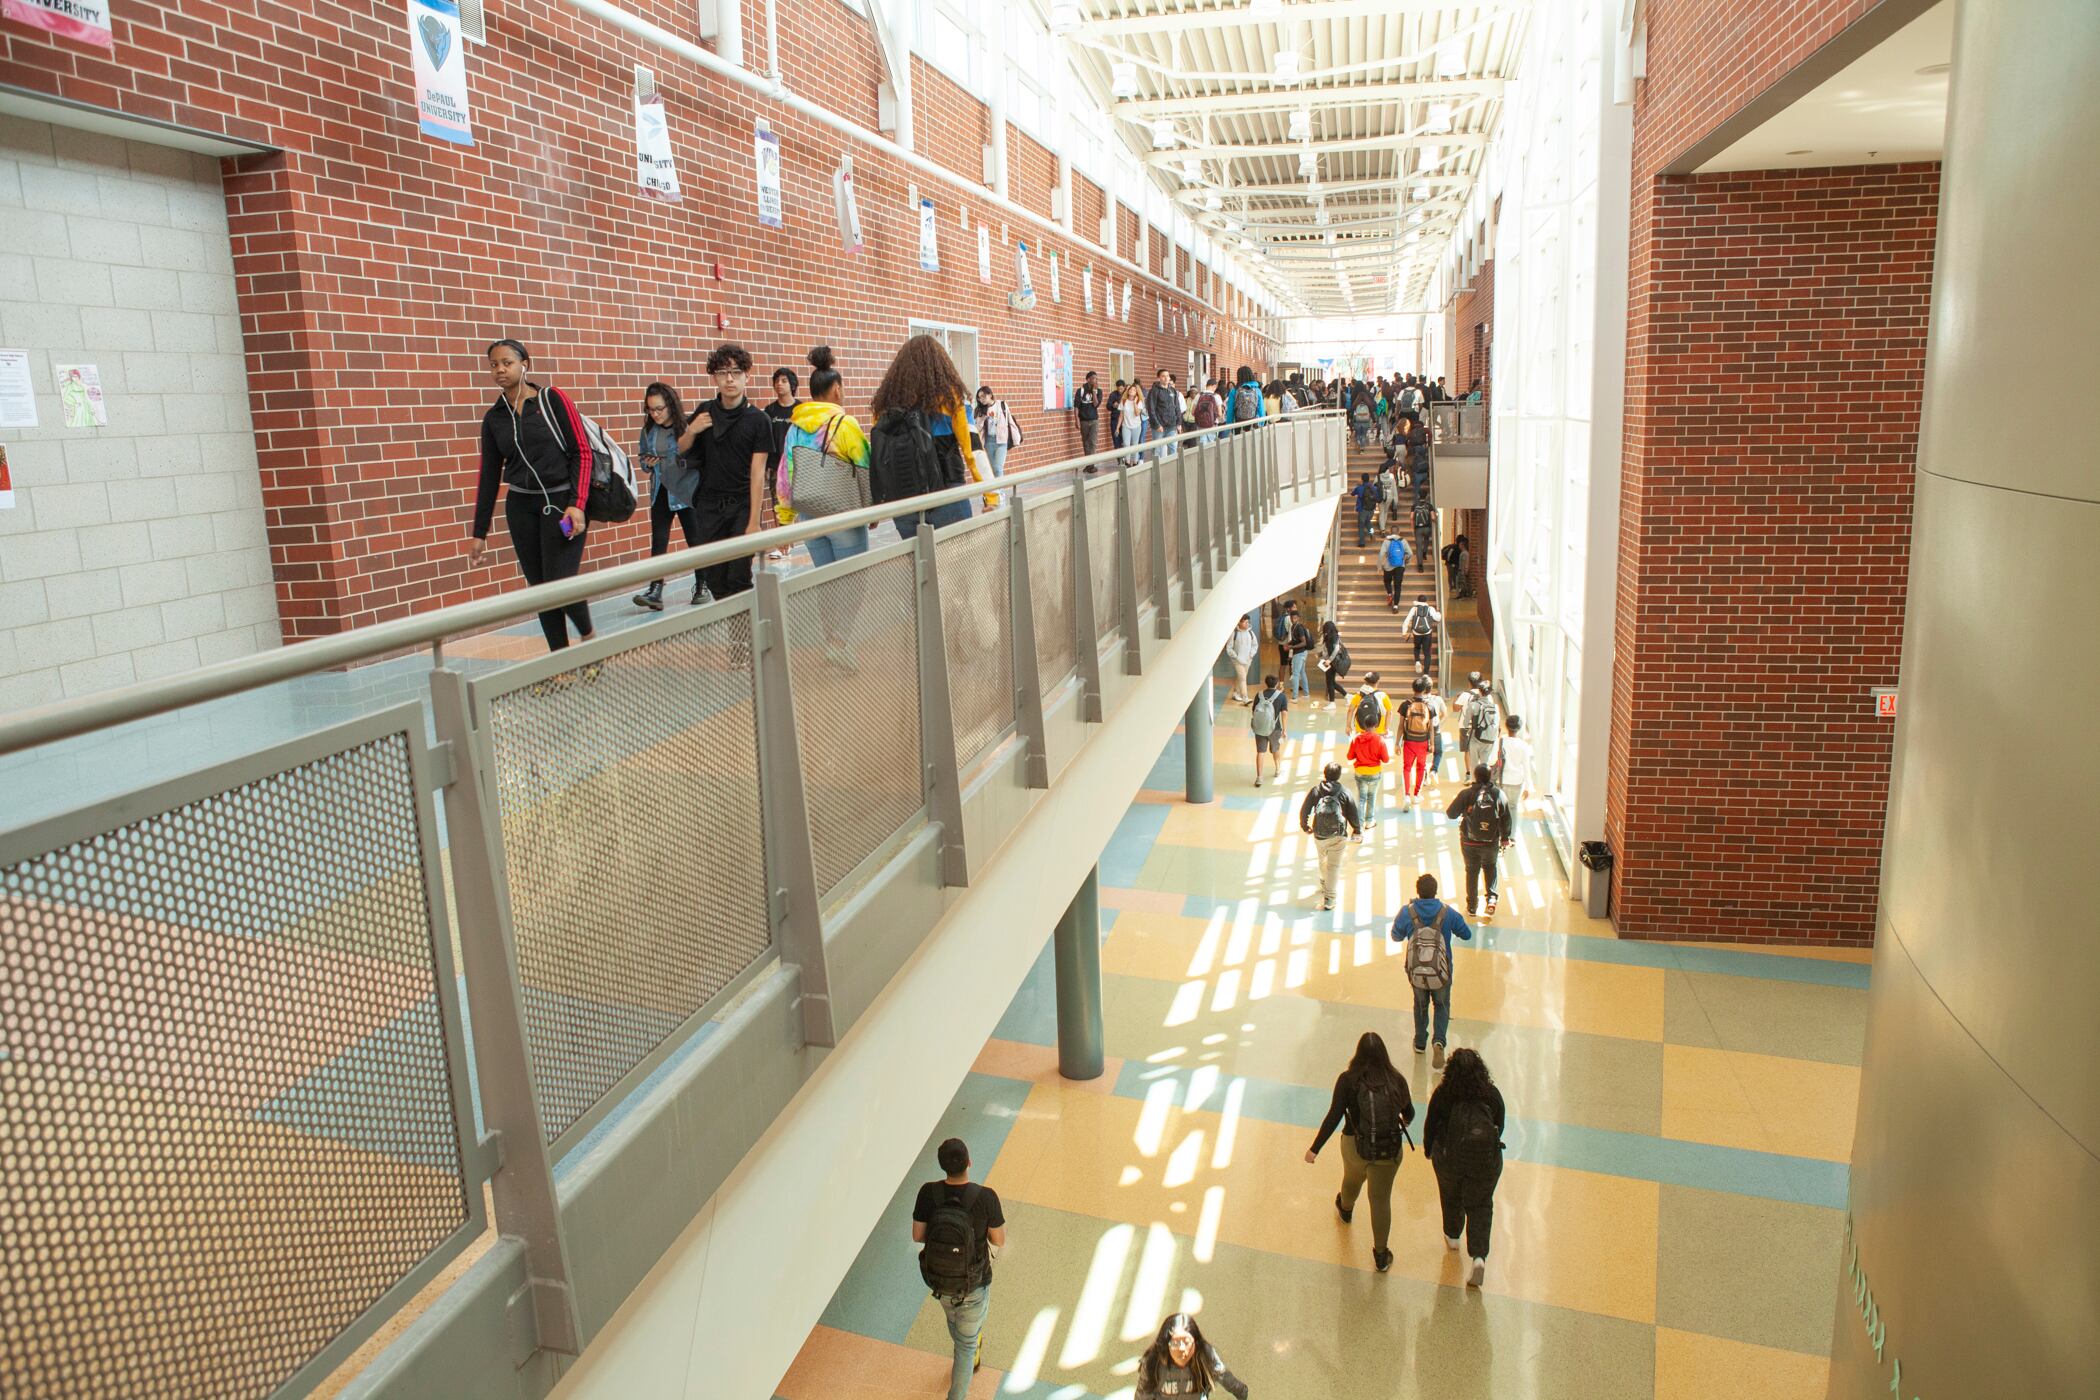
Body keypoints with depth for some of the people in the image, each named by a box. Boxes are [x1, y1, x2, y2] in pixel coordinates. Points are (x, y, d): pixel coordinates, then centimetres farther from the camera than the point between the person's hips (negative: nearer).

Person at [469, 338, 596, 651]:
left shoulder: (553, 400, -3)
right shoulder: (493, 417, 8)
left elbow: (582, 452, -6)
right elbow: (489, 476, 12)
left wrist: (577, 504, -16)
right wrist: (479, 533, 10)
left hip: (562, 502, -4)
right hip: (521, 507, 4)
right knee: (539, 587, 3)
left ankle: (588, 635, 16)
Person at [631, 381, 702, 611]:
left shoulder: (686, 426, -12)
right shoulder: (648, 431, 5)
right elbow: (642, 459, 16)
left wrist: (683, 461, -28)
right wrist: (647, 463, -5)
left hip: (687, 491, -4)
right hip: (660, 492, 4)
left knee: (695, 538, 7)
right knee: (658, 541, -3)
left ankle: (701, 586, 22)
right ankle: (655, 591, -6)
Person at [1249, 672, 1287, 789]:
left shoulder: (1259, 695, -5)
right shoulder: (1282, 696, -9)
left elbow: (1253, 712, 0)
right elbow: (1284, 713, -12)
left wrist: (1254, 726, 16)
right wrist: (1284, 730, -5)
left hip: (1259, 728, 0)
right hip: (1274, 729, 0)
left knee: (1260, 752, 6)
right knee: (1276, 749, 23)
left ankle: (1259, 778, 1)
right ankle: (1278, 770, 44)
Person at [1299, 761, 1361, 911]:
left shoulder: (1315, 790, -8)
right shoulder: (1344, 793, -11)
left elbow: (1304, 811, -3)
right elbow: (1353, 816, -6)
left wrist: (1305, 827, 15)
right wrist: (1357, 831, 12)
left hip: (1319, 835, 2)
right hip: (1338, 836, -2)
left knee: (1323, 861, 26)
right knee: (1334, 866, 7)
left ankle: (1324, 884, 50)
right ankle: (1329, 899, 5)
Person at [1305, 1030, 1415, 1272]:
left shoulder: (1348, 1080, -15)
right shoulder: (1397, 1080, -10)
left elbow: (1334, 1117, -17)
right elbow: (1409, 1114, 4)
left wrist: (1315, 1149, -12)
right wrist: (1404, 1123, 28)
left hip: (1355, 1147, 0)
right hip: (1388, 1151, 0)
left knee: (1352, 1178, 31)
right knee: (1381, 1200, 14)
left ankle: (1345, 1208, 62)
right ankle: (1381, 1255, 24)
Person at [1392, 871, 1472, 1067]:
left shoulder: (1407, 912, -13)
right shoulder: (1447, 912, -13)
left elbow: (1396, 937, 2)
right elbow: (1467, 934, 0)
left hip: (1416, 972, 1)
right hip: (1441, 972, -1)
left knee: (1420, 1004, 25)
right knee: (1442, 1006, 19)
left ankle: (1420, 1042, 37)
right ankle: (1439, 1040, -4)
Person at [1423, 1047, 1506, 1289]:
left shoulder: (1442, 1094, -15)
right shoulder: (1492, 1094, -12)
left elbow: (1430, 1126, -4)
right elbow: (1500, 1126, 3)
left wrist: (1428, 1150, 15)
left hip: (1448, 1158, 0)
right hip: (1486, 1160, 0)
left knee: (1451, 1198, 27)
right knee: (1480, 1206, 15)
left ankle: (1452, 1236, 49)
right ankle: (1479, 1256, -1)